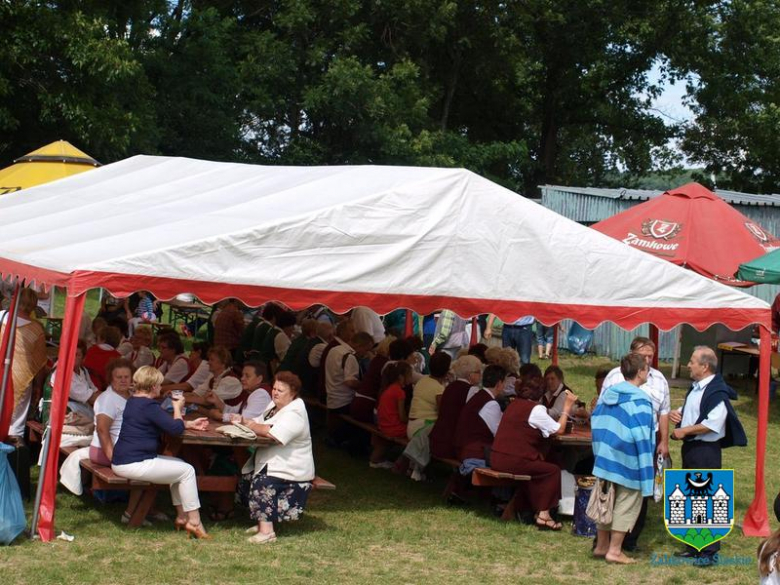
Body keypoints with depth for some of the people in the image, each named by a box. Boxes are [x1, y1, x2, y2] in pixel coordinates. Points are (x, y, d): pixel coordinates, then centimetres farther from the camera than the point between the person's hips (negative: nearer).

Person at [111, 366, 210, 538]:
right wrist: (177, 408, 2)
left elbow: (164, 423, 26)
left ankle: (182, 517, 20)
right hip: (134, 465, -11)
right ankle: (194, 522, 1)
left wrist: (190, 424, 25)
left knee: (178, 465, 22)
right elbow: (176, 429, -16)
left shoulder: (133, 401, 16)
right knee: (187, 471, -2)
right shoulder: (150, 406, -16)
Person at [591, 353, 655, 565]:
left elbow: (595, 422, 11)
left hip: (605, 457, 7)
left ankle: (601, 546, 26)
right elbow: (641, 435, -19)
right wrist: (647, 466, -14)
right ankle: (614, 551, 5)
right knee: (626, 505, 3)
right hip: (628, 461, -7)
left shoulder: (607, 393, 5)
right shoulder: (639, 400, -17)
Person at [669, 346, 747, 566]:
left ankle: (710, 551, -1)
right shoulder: (696, 388, 14)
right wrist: (676, 414, 7)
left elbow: (713, 424, -26)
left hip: (706, 451, -10)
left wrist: (685, 430, -18)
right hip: (691, 448, 10)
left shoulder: (717, 391, -17)